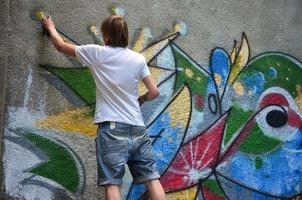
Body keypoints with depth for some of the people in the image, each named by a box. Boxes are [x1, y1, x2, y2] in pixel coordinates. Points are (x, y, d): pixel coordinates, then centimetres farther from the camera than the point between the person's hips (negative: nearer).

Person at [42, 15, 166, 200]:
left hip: (112, 127, -3)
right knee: (152, 179, 1)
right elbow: (154, 92, 7)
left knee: (112, 183, -7)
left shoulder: (96, 53, 1)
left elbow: (61, 46, 14)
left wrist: (51, 27, 34)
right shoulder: (138, 58, 7)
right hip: (138, 128, 3)